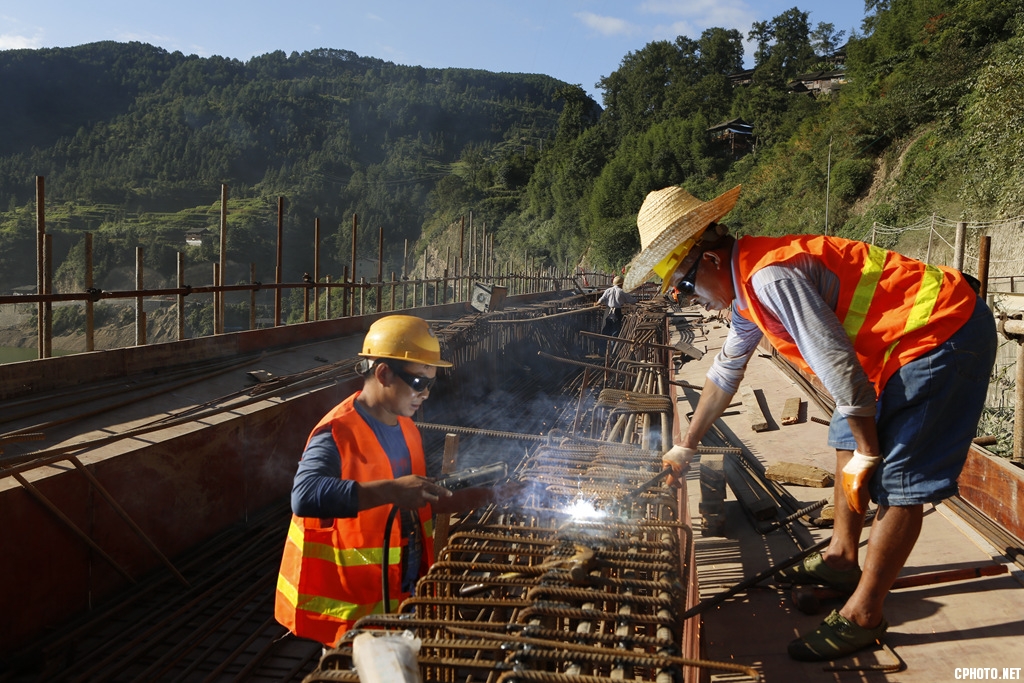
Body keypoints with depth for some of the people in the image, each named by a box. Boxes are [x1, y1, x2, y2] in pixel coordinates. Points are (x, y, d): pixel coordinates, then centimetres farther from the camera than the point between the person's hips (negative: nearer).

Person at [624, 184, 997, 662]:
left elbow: (838, 366, -27)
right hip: (913, 338, 10)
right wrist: (687, 446, 25)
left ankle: (863, 614, 1)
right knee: (847, 437, 18)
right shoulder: (746, 286, 8)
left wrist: (866, 454, -14)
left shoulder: (770, 276, -25)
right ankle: (842, 558, 30)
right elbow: (725, 372, 18)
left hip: (944, 333, -10)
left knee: (899, 477, -8)